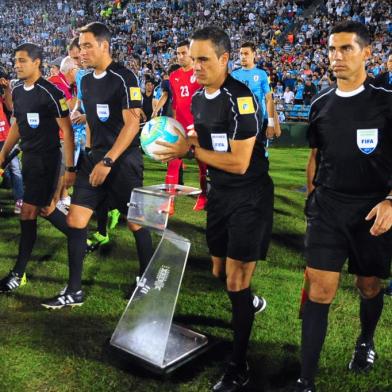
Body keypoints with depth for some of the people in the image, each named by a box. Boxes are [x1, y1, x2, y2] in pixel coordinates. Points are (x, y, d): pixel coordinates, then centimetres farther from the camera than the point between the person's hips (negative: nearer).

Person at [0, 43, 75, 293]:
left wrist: (70, 168, -16)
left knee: (28, 211, -6)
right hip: (29, 156, 8)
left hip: (47, 158, -8)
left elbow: (67, 131, -14)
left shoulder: (50, 93, -15)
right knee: (45, 207, 15)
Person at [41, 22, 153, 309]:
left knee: (136, 222, 4)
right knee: (75, 220, 1)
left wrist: (108, 161, -20)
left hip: (123, 160, -7)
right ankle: (74, 291, 10)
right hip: (94, 158, 7)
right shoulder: (86, 81, 12)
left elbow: (132, 123, -16)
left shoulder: (124, 78, -10)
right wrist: (92, 155, 17)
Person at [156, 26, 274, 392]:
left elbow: (239, 162, -24)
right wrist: (183, 140, -2)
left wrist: (191, 150, -17)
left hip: (250, 196, -8)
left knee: (236, 283, -6)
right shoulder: (198, 98, 4)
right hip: (219, 193, 8)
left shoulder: (240, 98, -21)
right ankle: (251, 302, 51)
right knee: (218, 272, 18)